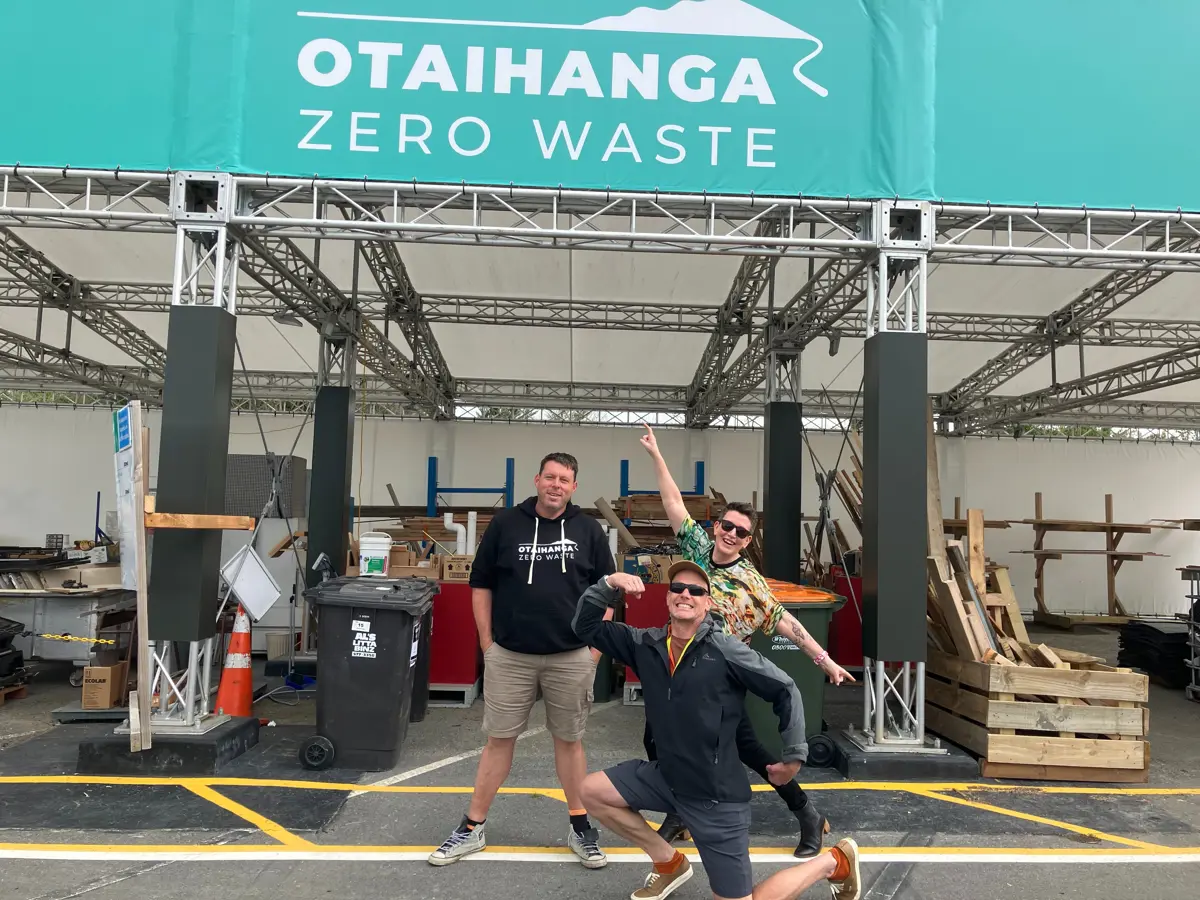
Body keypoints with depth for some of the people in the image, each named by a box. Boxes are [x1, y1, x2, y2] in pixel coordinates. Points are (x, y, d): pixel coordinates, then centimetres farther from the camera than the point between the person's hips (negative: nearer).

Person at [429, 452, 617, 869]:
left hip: (571, 657, 0)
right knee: (499, 739, 7)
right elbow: (481, 585, 5)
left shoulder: (588, 530, 2)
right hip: (510, 656, 0)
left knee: (569, 739, 11)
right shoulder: (505, 524, 0)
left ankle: (580, 829, 25)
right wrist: (487, 644, 2)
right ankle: (472, 829, 20)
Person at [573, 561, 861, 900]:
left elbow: (785, 691, -12)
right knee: (592, 791, 1)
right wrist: (609, 585, -17)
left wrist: (794, 756, -9)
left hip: (716, 795, -6)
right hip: (666, 779, 6)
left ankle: (834, 861, 23)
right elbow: (586, 627, 0)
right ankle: (670, 864, 19)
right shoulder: (646, 644, -3)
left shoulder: (725, 650, -18)